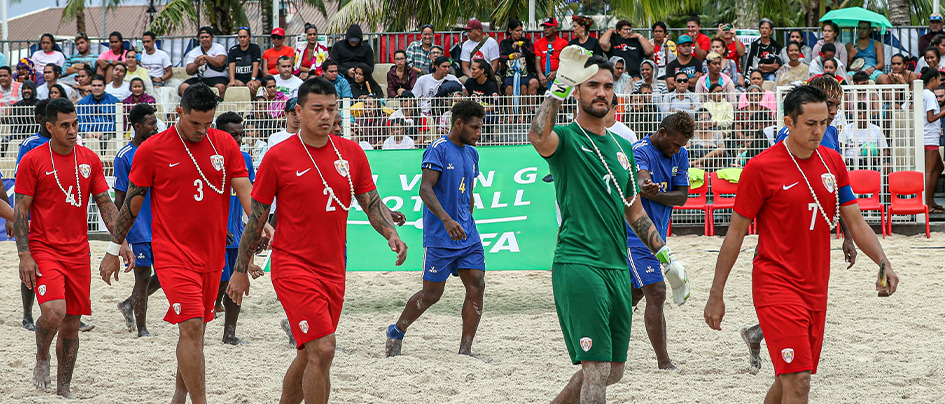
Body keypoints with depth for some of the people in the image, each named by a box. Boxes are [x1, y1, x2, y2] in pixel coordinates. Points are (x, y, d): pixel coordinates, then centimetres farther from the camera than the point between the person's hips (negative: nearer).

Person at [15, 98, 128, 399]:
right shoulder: (32, 161, -5)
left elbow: (105, 204, 11)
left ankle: (64, 388, 17)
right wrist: (24, 255, -12)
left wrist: (121, 241, 0)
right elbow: (21, 210, -5)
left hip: (78, 252, 4)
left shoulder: (89, 160, 6)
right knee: (54, 312, -23)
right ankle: (41, 358, 7)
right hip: (43, 249, -4)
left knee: (72, 323, 6)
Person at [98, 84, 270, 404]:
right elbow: (132, 203, 3)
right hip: (173, 253, -4)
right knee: (191, 327, -15)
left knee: (195, 329, 13)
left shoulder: (225, 144, 4)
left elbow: (244, 189, -3)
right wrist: (113, 250, 6)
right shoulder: (152, 150, -5)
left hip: (212, 254, 4)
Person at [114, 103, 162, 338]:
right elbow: (120, 198, -7)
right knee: (143, 276, -2)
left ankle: (129, 304, 25)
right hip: (139, 229, -6)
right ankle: (141, 329, 7)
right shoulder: (125, 156, -8)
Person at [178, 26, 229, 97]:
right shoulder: (193, 52, 16)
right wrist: (196, 63, -14)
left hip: (216, 77, -3)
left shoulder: (219, 48, 7)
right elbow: (189, 71, 6)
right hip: (197, 79, 3)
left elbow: (220, 63, -12)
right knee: (183, 87, -22)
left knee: (221, 87, -37)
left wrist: (205, 57, -6)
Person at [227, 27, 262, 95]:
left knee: (252, 87, -36)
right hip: (238, 78, 1)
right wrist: (232, 81, -20)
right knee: (230, 86, -33)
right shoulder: (233, 50, 13)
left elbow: (255, 65, -5)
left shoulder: (255, 48, 8)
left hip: (253, 77, -1)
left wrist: (253, 80, -22)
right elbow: (231, 66, -1)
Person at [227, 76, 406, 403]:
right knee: (322, 350, -17)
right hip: (293, 265, -5)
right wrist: (240, 271, 2)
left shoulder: (351, 153, 6)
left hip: (333, 270, 5)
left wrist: (391, 234, -8)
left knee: (309, 356, 13)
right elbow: (256, 218, 0)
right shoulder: (279, 157, -6)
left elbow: (372, 203, 12)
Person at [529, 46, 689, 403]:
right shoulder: (565, 139, -3)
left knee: (613, 370, 12)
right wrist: (560, 87, -34)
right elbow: (538, 136, -29)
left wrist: (666, 256, 22)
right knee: (597, 367, -13)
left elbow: (635, 212, 26)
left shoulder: (622, 148, 18)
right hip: (577, 263, -7)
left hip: (617, 266, 8)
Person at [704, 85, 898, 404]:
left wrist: (883, 263, -6)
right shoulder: (760, 168, -10)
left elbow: (856, 222, 12)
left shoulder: (832, 162, 7)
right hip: (776, 285, -6)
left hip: (816, 288, 6)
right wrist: (716, 295, -3)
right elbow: (735, 234, -4)